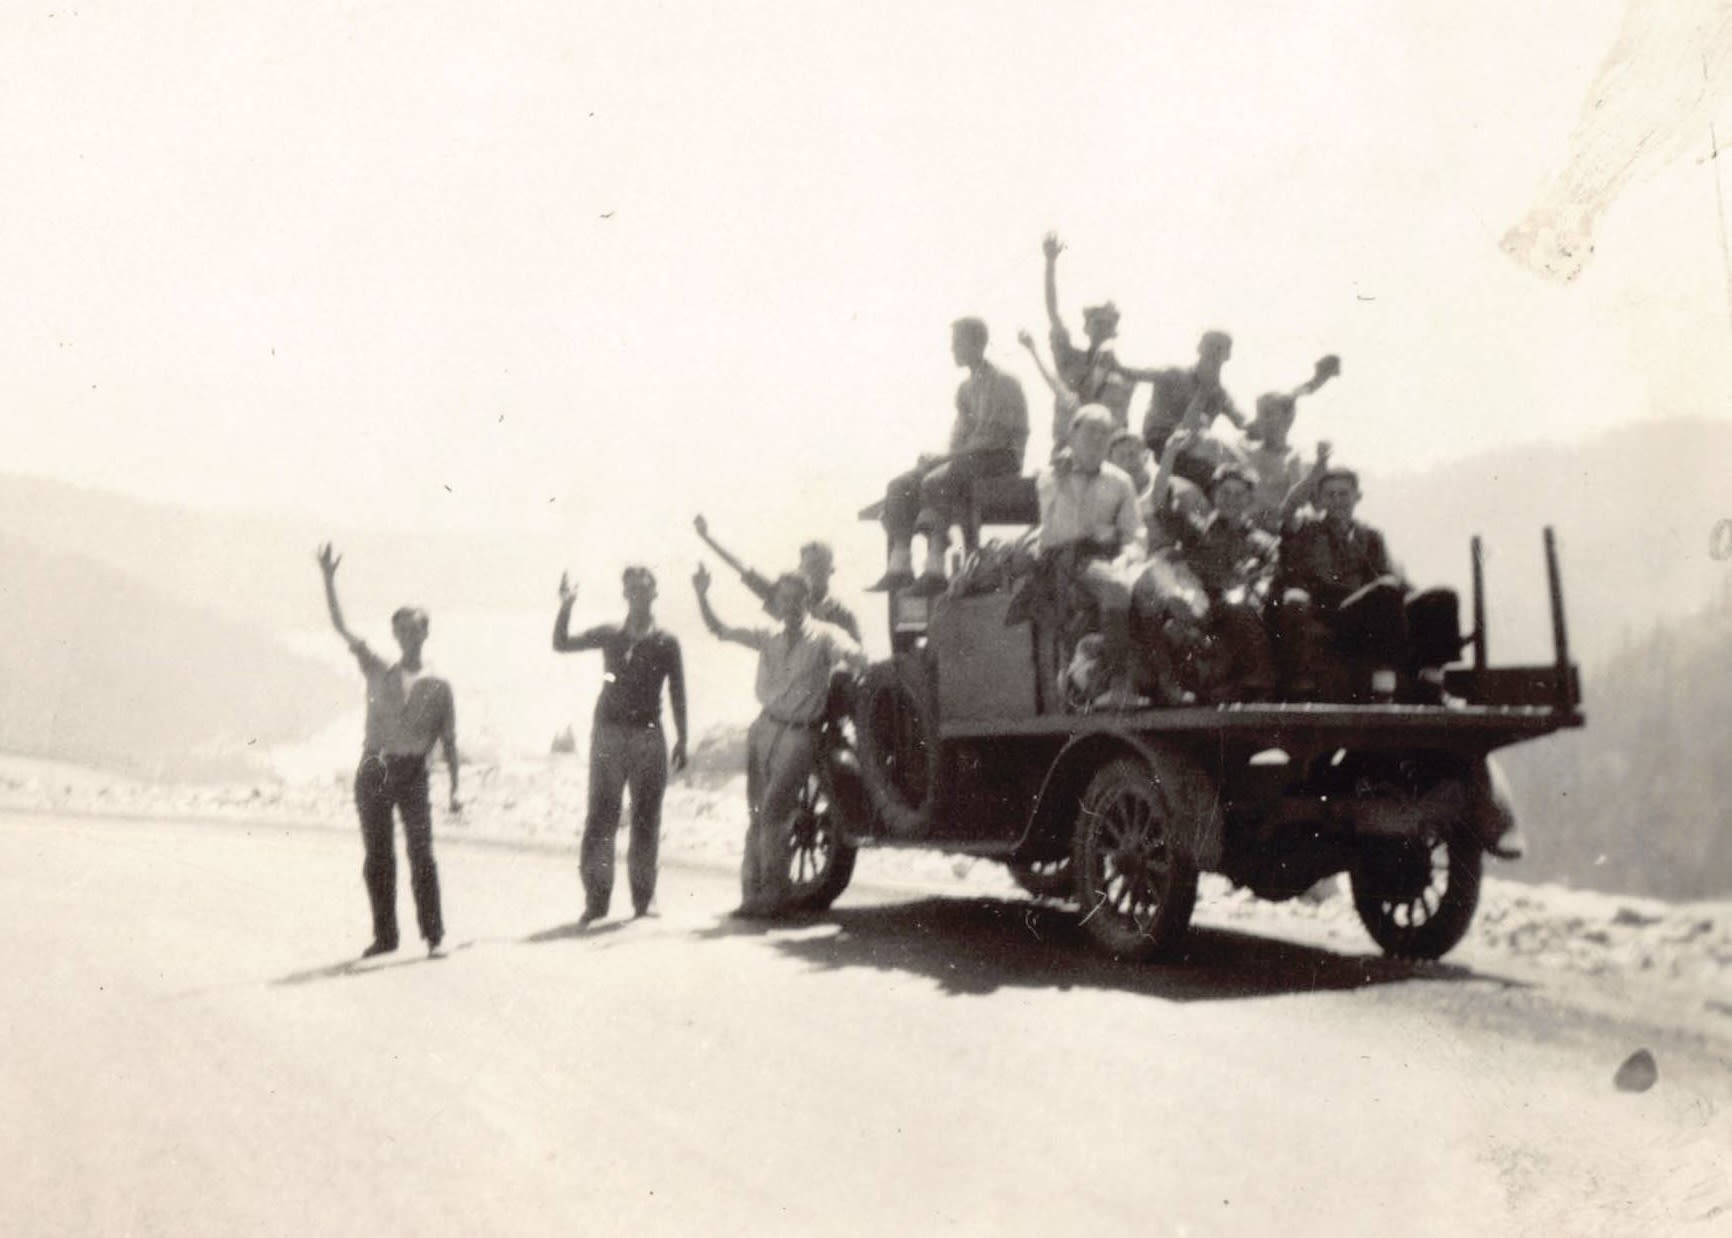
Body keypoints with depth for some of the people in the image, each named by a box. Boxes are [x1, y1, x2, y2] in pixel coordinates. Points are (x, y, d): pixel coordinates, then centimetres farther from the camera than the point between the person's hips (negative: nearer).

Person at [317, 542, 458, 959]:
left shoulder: (438, 686, 7)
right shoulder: (378, 671, 11)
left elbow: (448, 741, 7)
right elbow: (340, 627, 5)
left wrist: (454, 788, 0)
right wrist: (329, 580, -5)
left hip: (412, 773, -2)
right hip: (373, 771, 2)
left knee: (421, 853, -9)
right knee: (377, 857, 6)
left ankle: (433, 934, -4)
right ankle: (384, 934, 16)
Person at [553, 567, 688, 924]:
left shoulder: (666, 642, 4)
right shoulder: (610, 635, 8)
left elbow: (677, 694, 6)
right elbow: (561, 644, 7)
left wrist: (682, 740, 3)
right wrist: (566, 605, -7)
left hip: (648, 735, -1)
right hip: (609, 733, 1)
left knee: (646, 819, 1)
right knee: (600, 817, -2)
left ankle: (644, 896, 9)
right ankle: (596, 898, 1)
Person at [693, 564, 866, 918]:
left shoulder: (824, 637, -1)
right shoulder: (769, 637, 12)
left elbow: (858, 659, -15)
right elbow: (718, 630, 15)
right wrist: (702, 595, 4)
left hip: (798, 735, -5)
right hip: (764, 727, 5)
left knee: (773, 813, -12)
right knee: (757, 813, 6)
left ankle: (772, 897, -5)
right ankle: (752, 894, 11)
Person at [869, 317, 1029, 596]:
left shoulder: (1003, 383, -10)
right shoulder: (965, 388, 18)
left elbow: (996, 437, -18)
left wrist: (946, 457, -20)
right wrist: (940, 457, -5)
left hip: (1000, 460, -8)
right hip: (966, 458, 8)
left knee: (935, 482, -33)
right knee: (901, 486, -10)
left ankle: (935, 570, -33)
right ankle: (900, 566, -16)